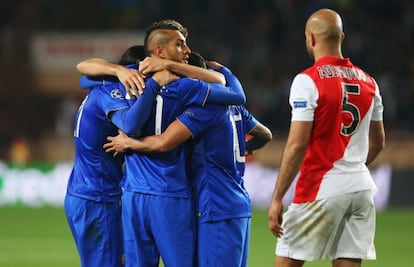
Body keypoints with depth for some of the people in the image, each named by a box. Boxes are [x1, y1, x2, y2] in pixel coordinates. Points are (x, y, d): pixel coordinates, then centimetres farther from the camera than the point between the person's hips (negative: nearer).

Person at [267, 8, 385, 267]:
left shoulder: (307, 81, -10)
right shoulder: (368, 82, 10)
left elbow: (297, 145, -15)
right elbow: (378, 143, 18)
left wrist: (277, 198, -12)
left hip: (322, 189, -6)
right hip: (361, 186, 6)